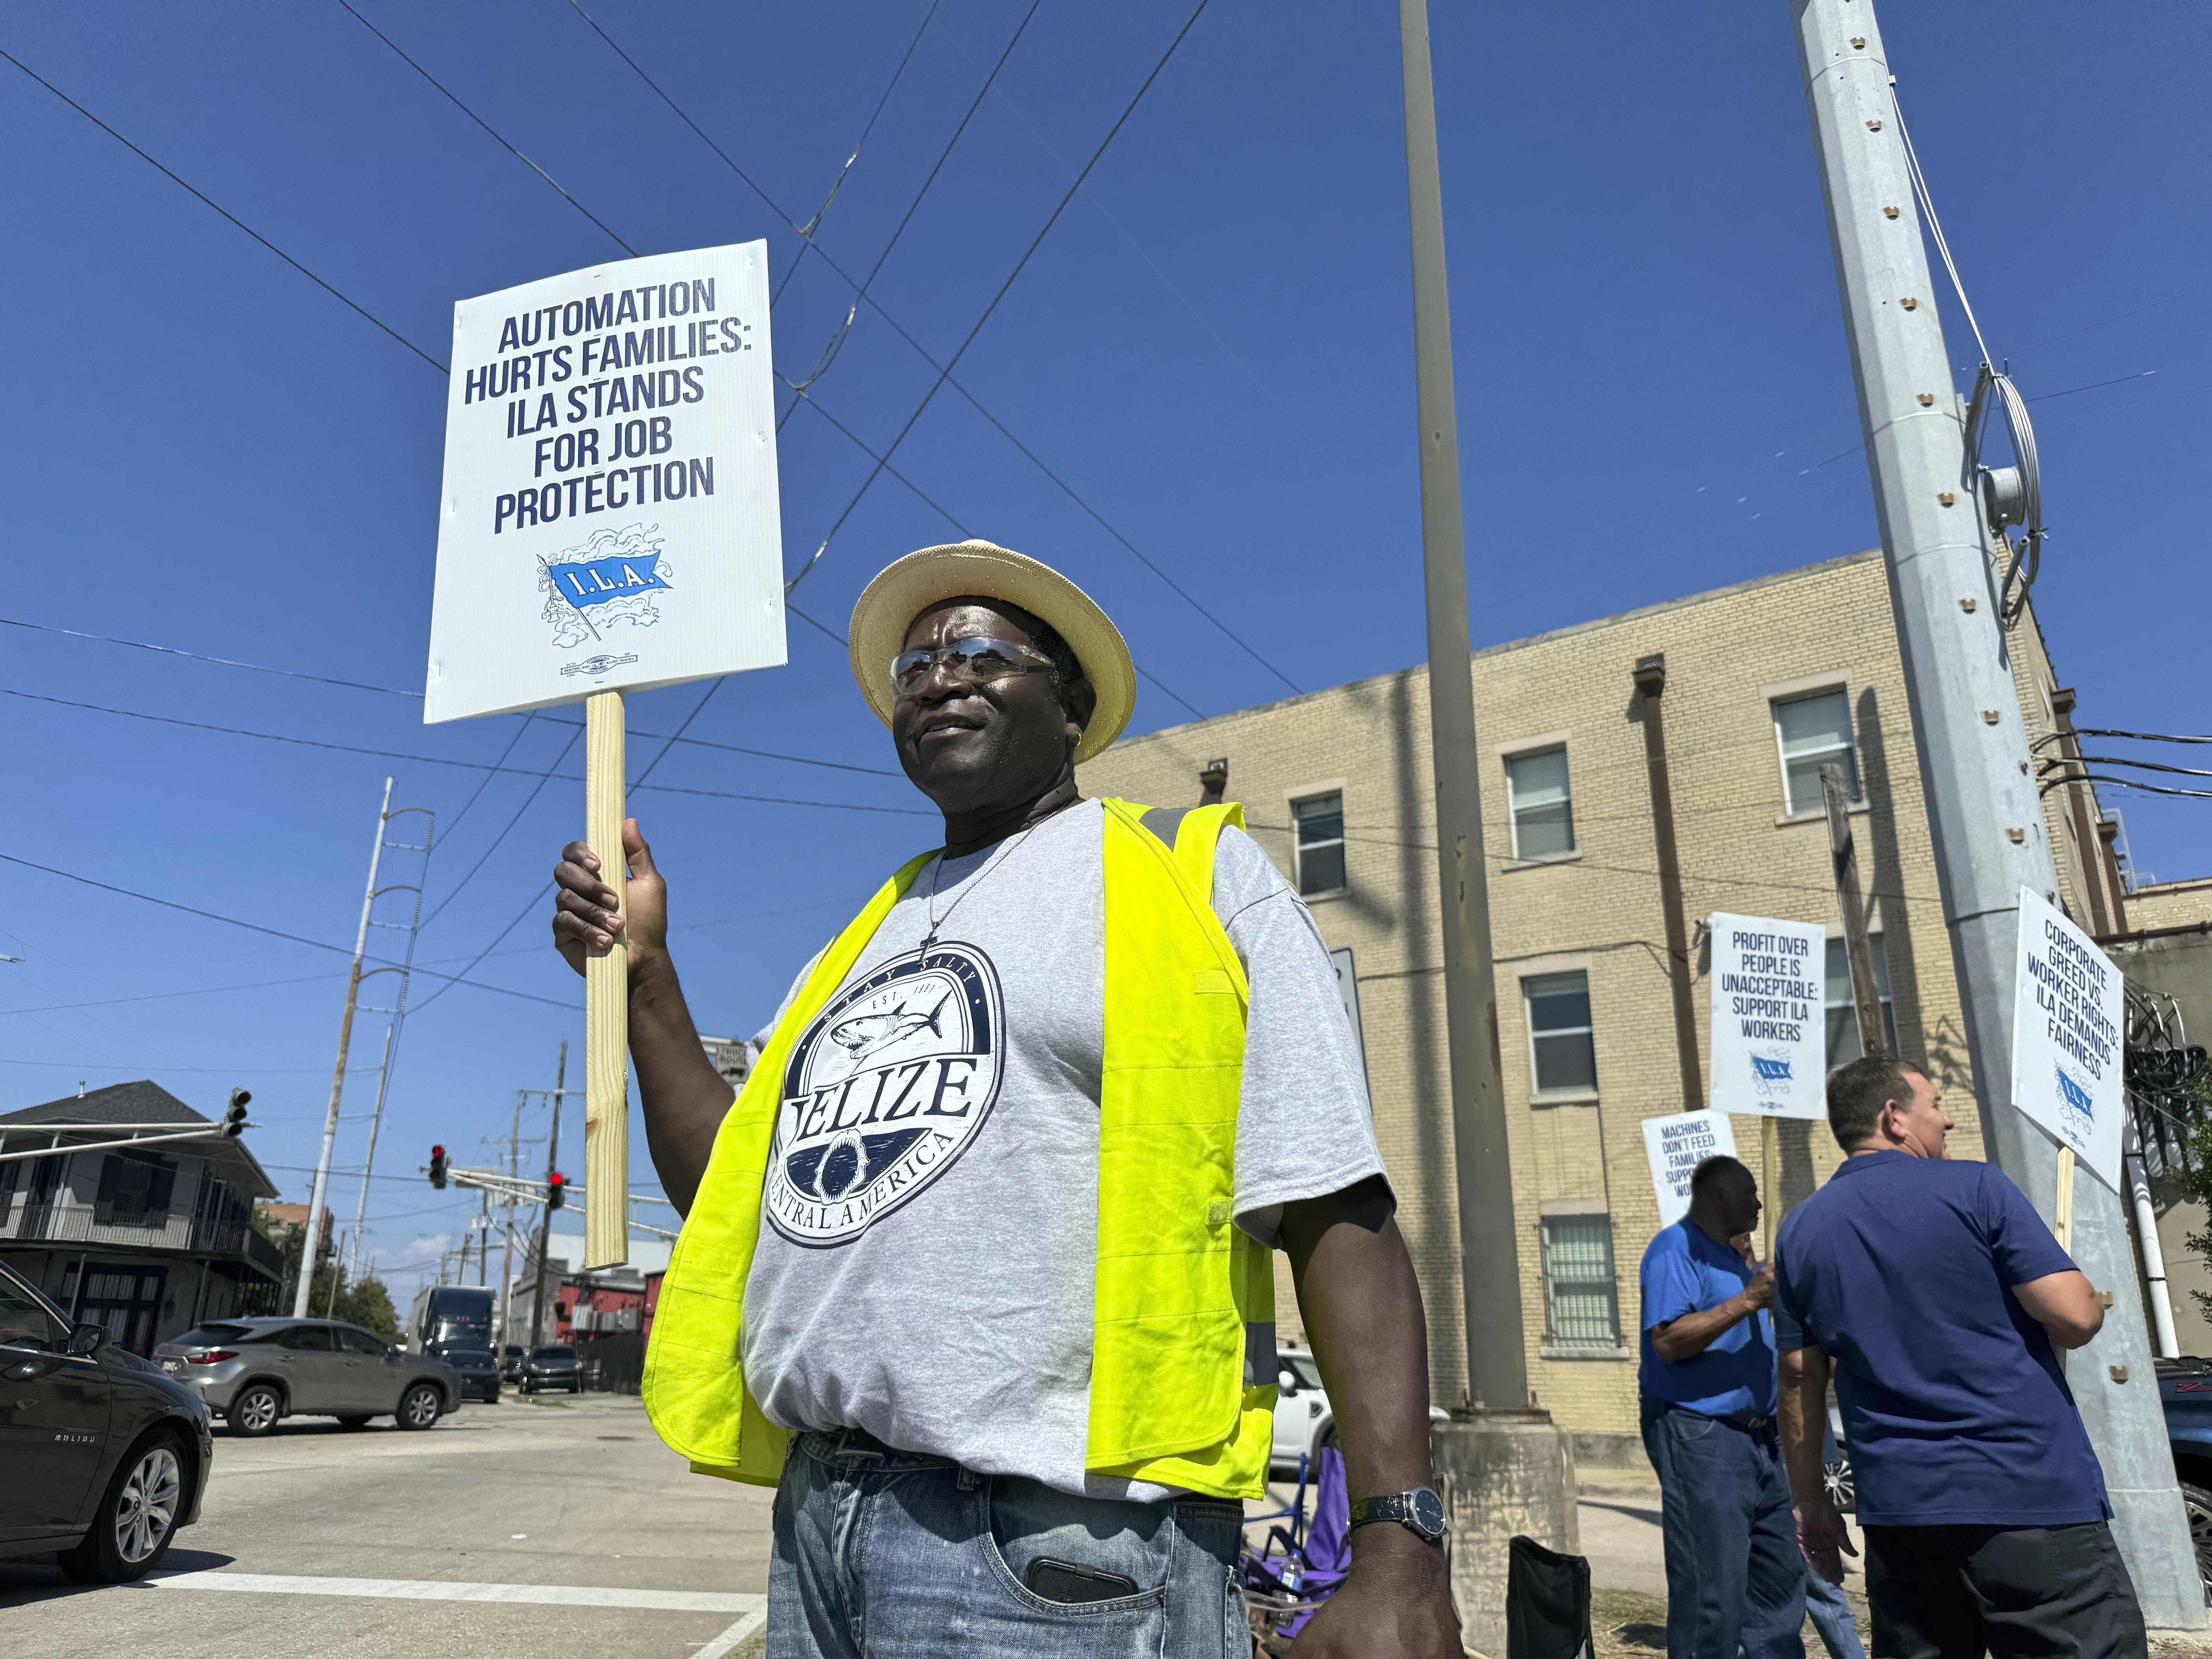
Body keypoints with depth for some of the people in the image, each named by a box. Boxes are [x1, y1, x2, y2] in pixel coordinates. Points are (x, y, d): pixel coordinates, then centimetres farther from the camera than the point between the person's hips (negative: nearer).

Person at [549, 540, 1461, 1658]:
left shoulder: (1195, 874, -1)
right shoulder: (865, 939, 17)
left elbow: (1336, 1216, -10)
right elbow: (732, 1197, 15)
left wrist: (1399, 1548, -18)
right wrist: (646, 976, 9)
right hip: (816, 1516, 6)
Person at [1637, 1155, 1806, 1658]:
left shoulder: (1732, 1256, 20)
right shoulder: (1676, 1248, -10)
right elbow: (1668, 1342, -23)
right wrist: (1746, 1300, -22)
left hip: (1755, 1436, 10)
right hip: (1697, 1434, -10)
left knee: (1780, 1578, 12)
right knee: (1711, 1594, -7)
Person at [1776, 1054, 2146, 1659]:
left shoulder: (1801, 1232, 7)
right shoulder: (1976, 1189, -6)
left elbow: (1800, 1379, 8)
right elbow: (2076, 1317, -12)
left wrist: (1810, 1501, 15)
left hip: (1896, 1505, 5)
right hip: (2027, 1495, -5)